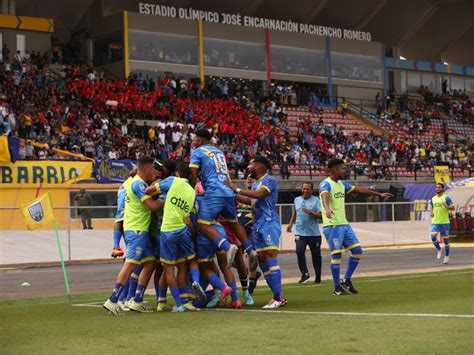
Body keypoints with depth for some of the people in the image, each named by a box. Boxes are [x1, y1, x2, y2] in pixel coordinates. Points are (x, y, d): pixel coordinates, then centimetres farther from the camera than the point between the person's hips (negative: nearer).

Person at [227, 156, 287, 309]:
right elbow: (250, 201, 31)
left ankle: (278, 297, -19)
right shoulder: (255, 184, 20)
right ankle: (278, 297, 8)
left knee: (271, 256, -16)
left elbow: (259, 194, -21)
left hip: (269, 223, -9)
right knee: (262, 260, 5)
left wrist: (236, 189, -17)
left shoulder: (270, 180, -7)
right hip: (257, 226, 9)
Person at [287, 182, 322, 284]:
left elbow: (320, 215, -7)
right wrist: (291, 224, 13)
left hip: (314, 233, -2)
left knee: (316, 254, 5)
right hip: (300, 232, 2)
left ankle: (318, 277, 17)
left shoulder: (316, 200, 0)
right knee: (299, 251, -17)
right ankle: (305, 274, -10)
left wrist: (310, 213, -21)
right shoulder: (297, 200, 12)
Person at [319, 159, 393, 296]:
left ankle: (346, 281, 18)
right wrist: (327, 209, -54)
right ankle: (337, 288, 3)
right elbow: (325, 196, -33)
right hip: (332, 226, -9)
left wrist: (379, 194, 25)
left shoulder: (342, 184, 15)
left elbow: (359, 190, 23)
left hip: (344, 224, 9)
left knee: (357, 250, 6)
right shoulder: (326, 184, -12)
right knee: (336, 255, -6)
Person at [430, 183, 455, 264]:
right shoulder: (433, 199, 12)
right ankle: (439, 250, 11)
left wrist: (446, 206, -24)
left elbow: (453, 208, -7)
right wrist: (432, 213, 5)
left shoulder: (446, 198, -4)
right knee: (433, 237, -15)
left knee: (446, 239, 3)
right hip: (435, 222, 4)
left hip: (444, 222, -4)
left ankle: (447, 257, 17)